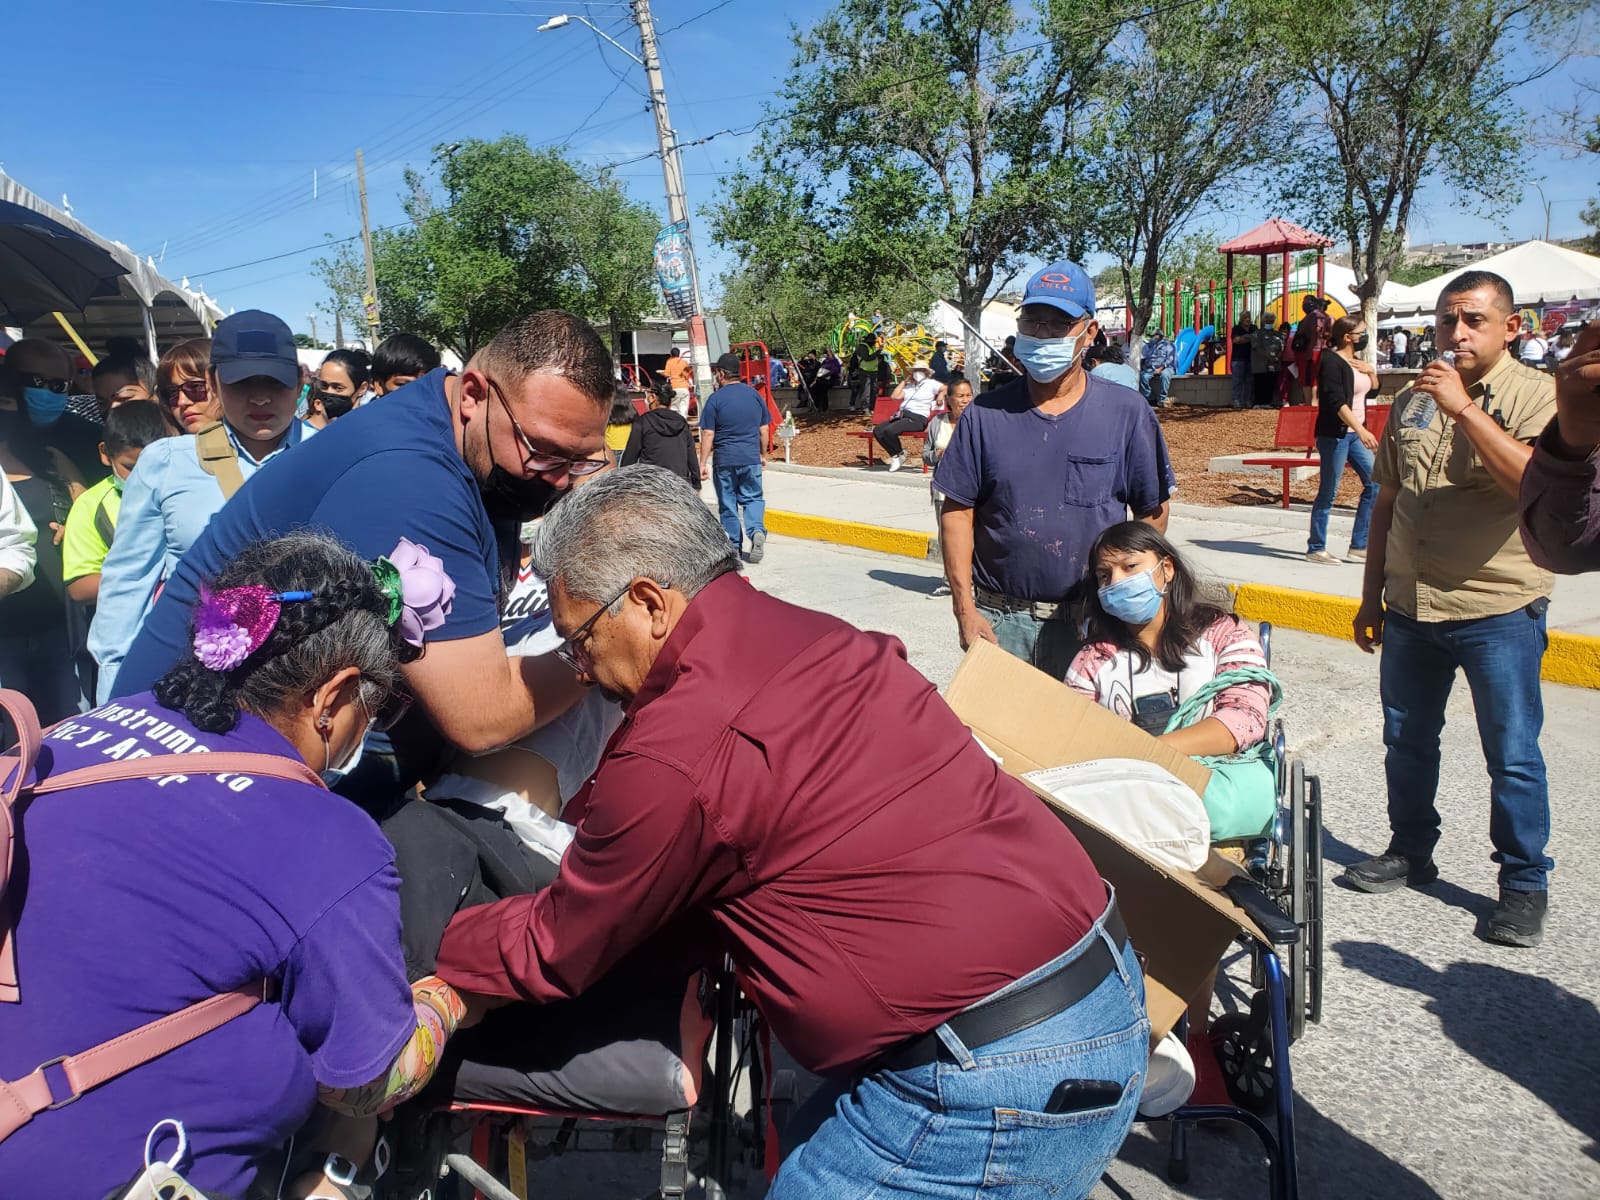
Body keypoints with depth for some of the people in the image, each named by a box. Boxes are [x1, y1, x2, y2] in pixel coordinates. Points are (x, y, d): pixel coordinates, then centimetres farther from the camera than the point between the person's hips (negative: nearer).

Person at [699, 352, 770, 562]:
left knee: (728, 503, 9)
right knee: (753, 498, 11)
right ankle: (757, 531, -14)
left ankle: (734, 544, 16)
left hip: (725, 460, -3)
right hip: (751, 458, 3)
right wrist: (763, 454, 22)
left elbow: (708, 434, -9)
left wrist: (703, 463, -5)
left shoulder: (716, 399, -7)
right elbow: (763, 429, 10)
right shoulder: (755, 395, 5)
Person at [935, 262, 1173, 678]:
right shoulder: (986, 415, 1)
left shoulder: (1127, 414, 0)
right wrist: (965, 611, -5)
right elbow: (957, 514, 1)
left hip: (1090, 623, 0)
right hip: (999, 621, 1)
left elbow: (1152, 512, 5)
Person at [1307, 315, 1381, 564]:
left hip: (1354, 434, 9)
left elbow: (1373, 389, 27)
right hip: (1335, 434, -9)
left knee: (1374, 483, 6)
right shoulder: (1332, 361, -12)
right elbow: (1337, 402, -20)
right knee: (1329, 492, -4)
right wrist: (1361, 430, -27)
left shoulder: (1358, 360, 15)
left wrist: (1371, 371, 6)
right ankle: (1315, 549, 6)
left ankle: (1359, 545, 13)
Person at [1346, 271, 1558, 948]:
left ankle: (1524, 884, 18)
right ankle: (1411, 853, 33)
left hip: (1499, 612, -5)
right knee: (1406, 741, 16)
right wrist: (1372, 596, 15)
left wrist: (1464, 409, -27)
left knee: (1512, 756, 2)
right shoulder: (1412, 400, 10)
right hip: (1411, 608, 5)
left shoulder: (1536, 395, -7)